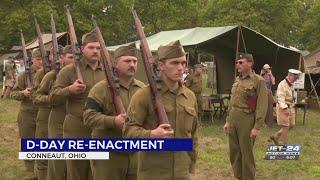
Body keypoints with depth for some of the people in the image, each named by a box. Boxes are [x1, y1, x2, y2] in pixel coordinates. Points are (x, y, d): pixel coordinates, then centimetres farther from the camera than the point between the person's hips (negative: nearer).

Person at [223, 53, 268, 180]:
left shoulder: (258, 81, -10)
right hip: (233, 120, 7)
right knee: (234, 153, 13)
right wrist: (228, 121, 15)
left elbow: (262, 106, -13)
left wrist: (257, 127, -17)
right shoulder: (237, 80, 11)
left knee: (246, 154, 2)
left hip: (247, 121, -7)